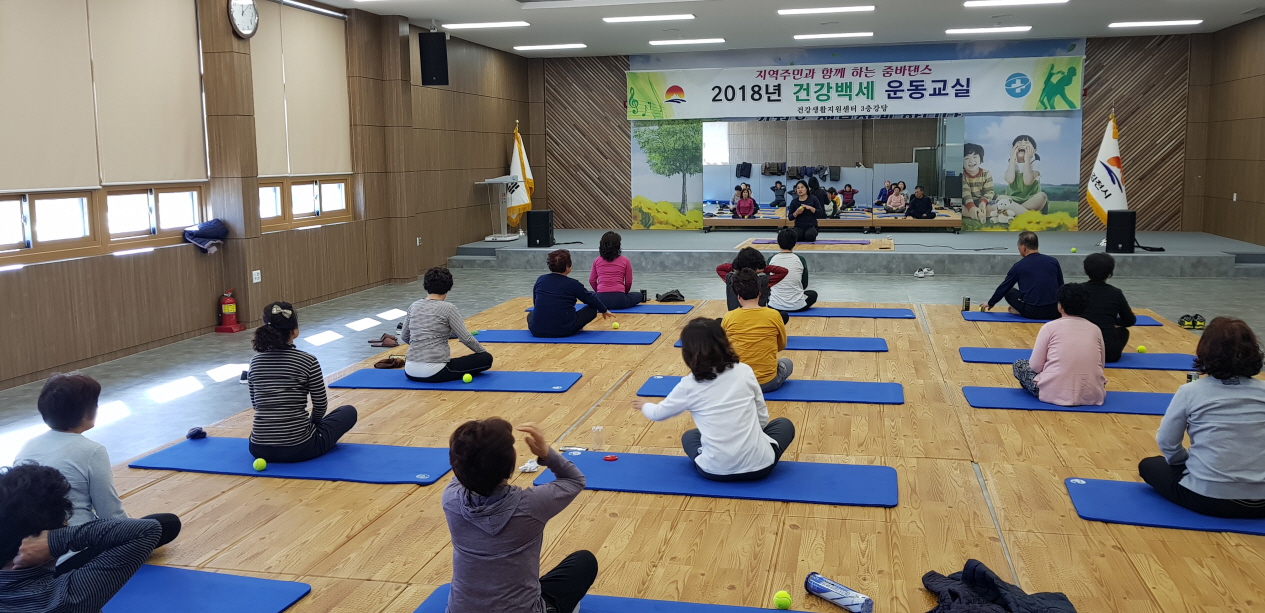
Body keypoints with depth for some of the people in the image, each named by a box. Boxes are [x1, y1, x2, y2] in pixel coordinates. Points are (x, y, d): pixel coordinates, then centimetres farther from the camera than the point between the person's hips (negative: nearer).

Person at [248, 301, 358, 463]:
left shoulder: (255, 361, 3)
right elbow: (321, 406, -1)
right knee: (349, 411, 21)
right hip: (299, 448, -5)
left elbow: (256, 403, 14)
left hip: (259, 449, 6)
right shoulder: (307, 361, -11)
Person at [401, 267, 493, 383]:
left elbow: (404, 337, 20)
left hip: (411, 372, 7)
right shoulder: (448, 308, -8)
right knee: (486, 358, 4)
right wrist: (483, 351, 12)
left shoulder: (414, 306, 9)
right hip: (434, 373, -7)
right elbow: (466, 338, -7)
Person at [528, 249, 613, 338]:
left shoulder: (540, 280, 4)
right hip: (565, 331, -3)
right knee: (592, 308, 16)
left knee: (531, 314, 37)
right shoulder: (572, 284, -6)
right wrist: (604, 311, 29)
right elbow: (591, 299, 10)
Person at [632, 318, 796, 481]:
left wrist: (644, 406, 37)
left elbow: (658, 414, 15)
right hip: (758, 465, 0)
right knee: (784, 424, 30)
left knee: (689, 437, 33)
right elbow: (762, 416, 10)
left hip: (716, 471, 0)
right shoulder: (744, 371, 0)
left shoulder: (689, 386, -3)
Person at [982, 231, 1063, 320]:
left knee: (1009, 292, 23)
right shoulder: (1053, 261, 7)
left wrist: (990, 303, 28)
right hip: (1054, 312, 2)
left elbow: (1004, 287, 12)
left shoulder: (1019, 266, 1)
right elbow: (1061, 287, 15)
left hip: (1032, 312, -2)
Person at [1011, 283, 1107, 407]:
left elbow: (1035, 366, -2)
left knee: (1019, 365, 19)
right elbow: (1100, 365, 17)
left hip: (1056, 393, -5)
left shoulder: (1050, 327, -3)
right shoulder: (1095, 329, 7)